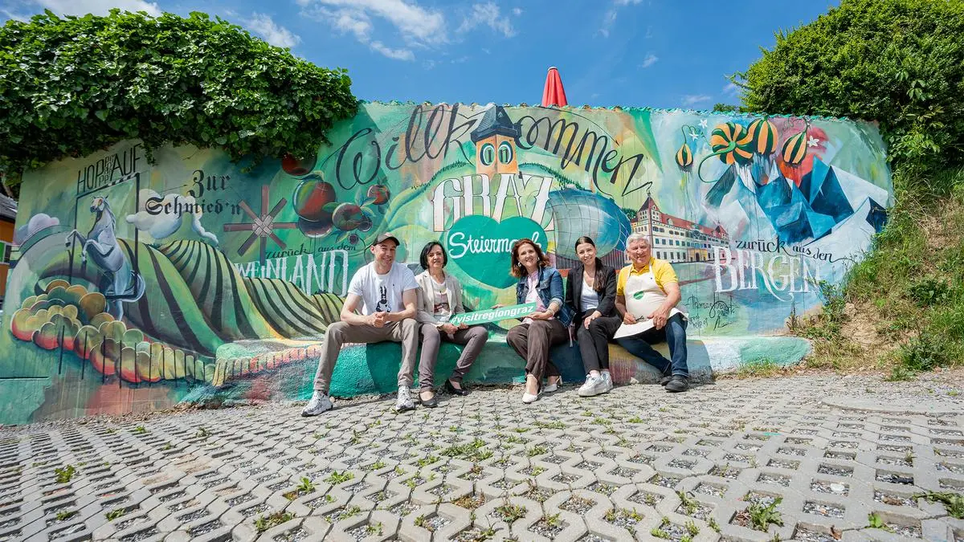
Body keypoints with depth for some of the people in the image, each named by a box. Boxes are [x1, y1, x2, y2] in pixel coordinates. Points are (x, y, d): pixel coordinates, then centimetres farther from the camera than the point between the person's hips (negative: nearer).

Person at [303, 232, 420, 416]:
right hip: (369, 326, 2)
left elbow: (411, 310, -22)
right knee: (334, 329, -21)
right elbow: (345, 313, -18)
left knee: (411, 324, -35)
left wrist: (389, 316, -43)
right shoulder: (362, 275, -11)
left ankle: (404, 389, -38)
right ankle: (321, 394, -22)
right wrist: (368, 319, -39)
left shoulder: (404, 273, -14)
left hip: (396, 325, -1)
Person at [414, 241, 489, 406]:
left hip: (452, 327, 5)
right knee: (432, 331, -41)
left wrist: (463, 322, -5)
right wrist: (441, 325, -18)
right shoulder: (419, 280, 3)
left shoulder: (453, 281, 17)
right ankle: (425, 386, -45)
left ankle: (455, 378, -23)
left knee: (481, 332, -20)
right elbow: (419, 312, -5)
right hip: (429, 325, -5)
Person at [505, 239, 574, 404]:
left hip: (555, 323, -4)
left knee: (536, 327, -39)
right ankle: (551, 375, -32)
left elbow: (557, 299, -11)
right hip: (529, 324, 5)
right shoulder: (521, 282, 21)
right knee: (512, 334, -29)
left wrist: (547, 313, -31)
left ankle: (533, 379, -51)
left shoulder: (551, 273, 5)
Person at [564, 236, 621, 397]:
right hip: (583, 319, 2)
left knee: (595, 324, -36)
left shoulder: (608, 271, 6)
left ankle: (605, 375, -35)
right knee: (582, 333, -33)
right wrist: (584, 318, -2)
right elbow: (569, 302, 15)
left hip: (607, 319, -1)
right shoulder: (573, 274, 13)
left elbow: (610, 299, -7)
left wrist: (595, 314, -25)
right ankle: (594, 376, -53)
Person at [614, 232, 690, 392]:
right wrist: (624, 314, -4)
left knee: (674, 319, -37)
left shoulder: (661, 265, 2)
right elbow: (618, 301, 21)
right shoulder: (624, 272, 16)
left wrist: (664, 309, -36)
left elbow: (675, 293, -14)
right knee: (620, 336, -28)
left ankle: (680, 373, -38)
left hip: (664, 323, -3)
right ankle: (667, 368, -26)